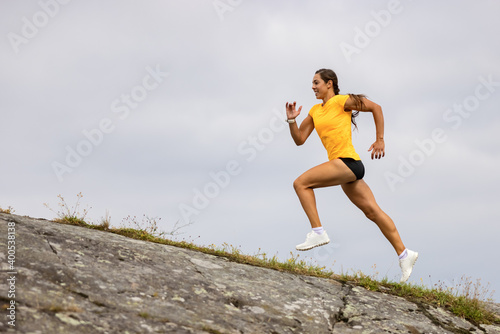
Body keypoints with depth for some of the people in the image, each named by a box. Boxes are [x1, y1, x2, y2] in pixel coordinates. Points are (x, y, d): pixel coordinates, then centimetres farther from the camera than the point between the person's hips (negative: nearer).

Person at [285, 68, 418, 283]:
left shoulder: (341, 101, -2)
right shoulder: (315, 111, 19)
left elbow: (376, 108, 2)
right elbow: (299, 140, 18)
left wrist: (380, 140, 0)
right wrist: (292, 120, 2)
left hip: (348, 162, -8)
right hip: (343, 166, 8)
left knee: (301, 183, -14)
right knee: (372, 211, 4)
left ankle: (317, 232, -16)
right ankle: (403, 254, 5)